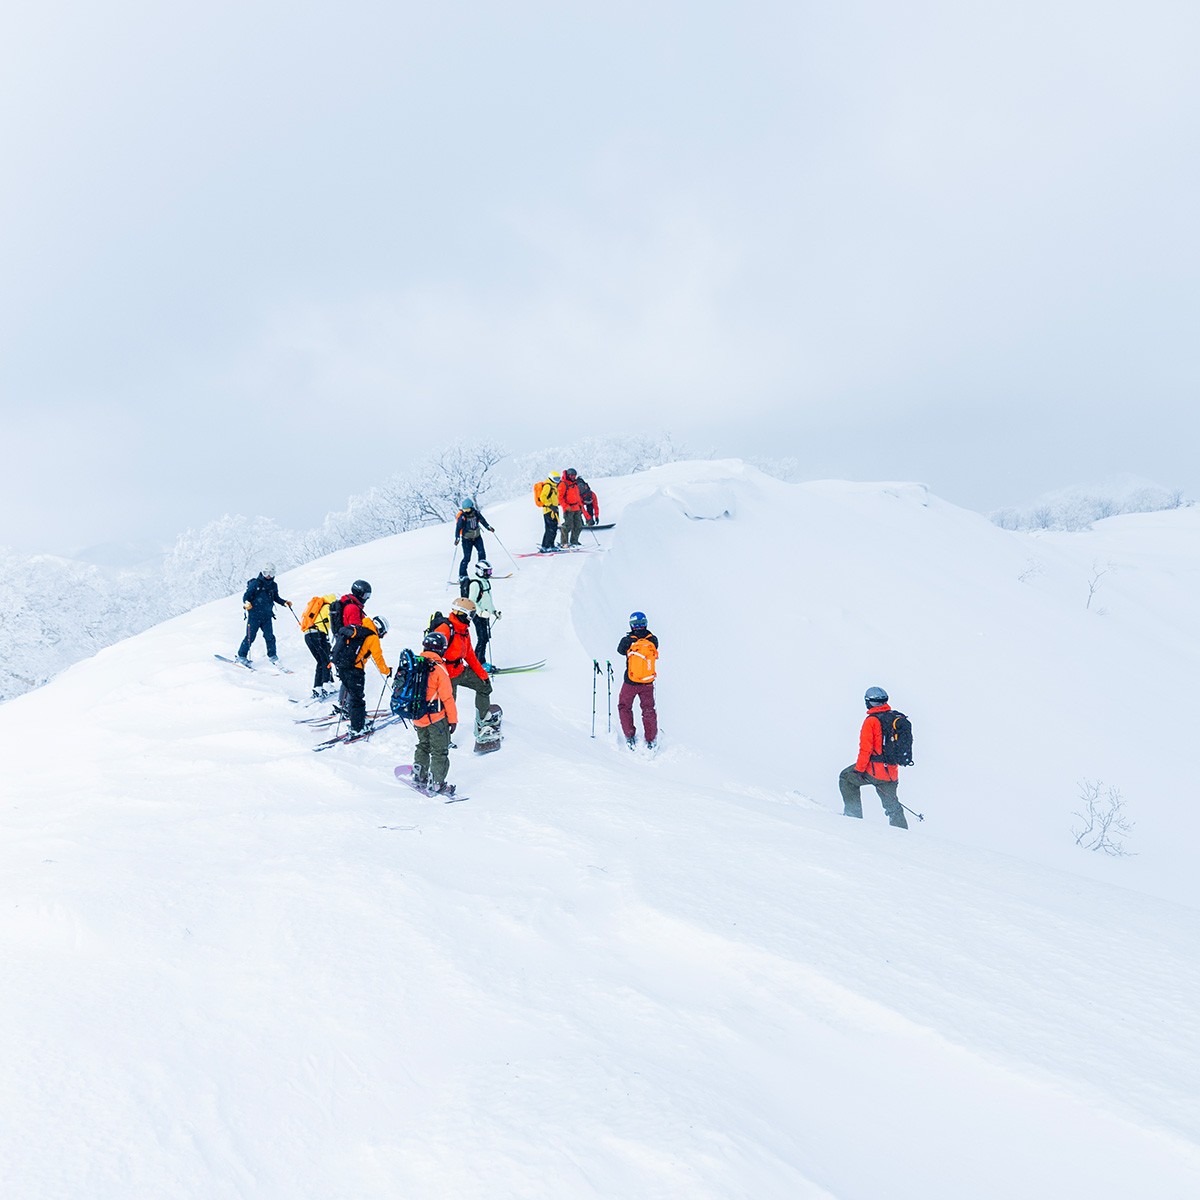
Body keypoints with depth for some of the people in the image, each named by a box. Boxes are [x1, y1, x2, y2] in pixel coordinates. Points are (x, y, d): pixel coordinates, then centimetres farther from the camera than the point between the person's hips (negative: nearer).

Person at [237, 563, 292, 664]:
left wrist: (284, 602, 10)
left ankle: (272, 656, 14)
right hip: (254, 616, -4)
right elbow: (246, 596, -8)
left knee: (269, 636, -1)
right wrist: (246, 603, -28)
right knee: (250, 637, -2)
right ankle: (241, 656, 10)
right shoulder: (255, 583, -7)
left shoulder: (273, 585, 10)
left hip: (267, 616, 4)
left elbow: (276, 597, 25)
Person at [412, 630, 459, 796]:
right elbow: (447, 697, -16)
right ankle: (436, 784, 5)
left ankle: (419, 776, 31)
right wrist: (453, 719, -8)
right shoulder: (439, 669, -19)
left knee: (423, 745, 25)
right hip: (436, 718, -6)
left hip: (418, 716, 6)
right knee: (439, 751, 5)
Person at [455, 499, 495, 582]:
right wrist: (457, 538, -27)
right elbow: (458, 527, -18)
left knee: (482, 553, -1)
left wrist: (488, 527, 7)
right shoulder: (462, 517, -18)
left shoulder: (476, 513, -6)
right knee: (467, 558, -9)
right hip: (467, 539, -4)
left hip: (477, 537, 4)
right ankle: (462, 576, -2)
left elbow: (482, 520, 11)